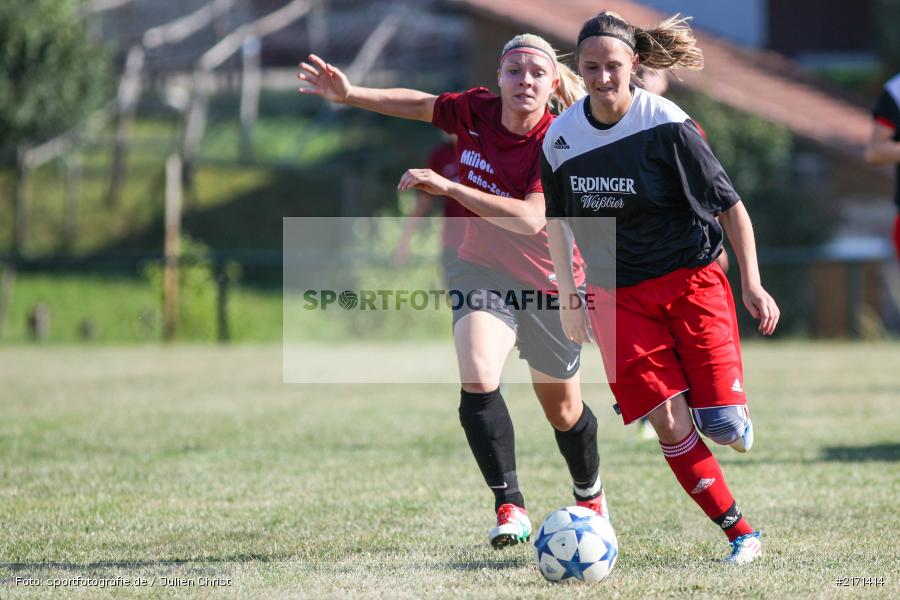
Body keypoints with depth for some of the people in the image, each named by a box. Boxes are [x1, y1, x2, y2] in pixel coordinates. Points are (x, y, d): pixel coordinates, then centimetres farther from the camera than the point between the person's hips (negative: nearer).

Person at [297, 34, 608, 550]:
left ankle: (590, 494, 44)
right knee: (477, 379, -25)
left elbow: (531, 219, -37)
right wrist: (349, 94, 2)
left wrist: (446, 186, -40)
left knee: (563, 410, 13)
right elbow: (419, 104, 11)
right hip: (483, 270, 2)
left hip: (551, 285, -2)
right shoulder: (475, 111, -10)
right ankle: (511, 508, -20)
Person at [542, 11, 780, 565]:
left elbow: (730, 205, -7)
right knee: (669, 425, -12)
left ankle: (735, 422, 26)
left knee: (722, 425, -12)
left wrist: (753, 284, -14)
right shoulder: (561, 137, -1)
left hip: (691, 280, -2)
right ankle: (740, 532, 1)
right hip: (619, 296, 3)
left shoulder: (667, 125, -12)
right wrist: (568, 297, 15)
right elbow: (558, 219, 15)